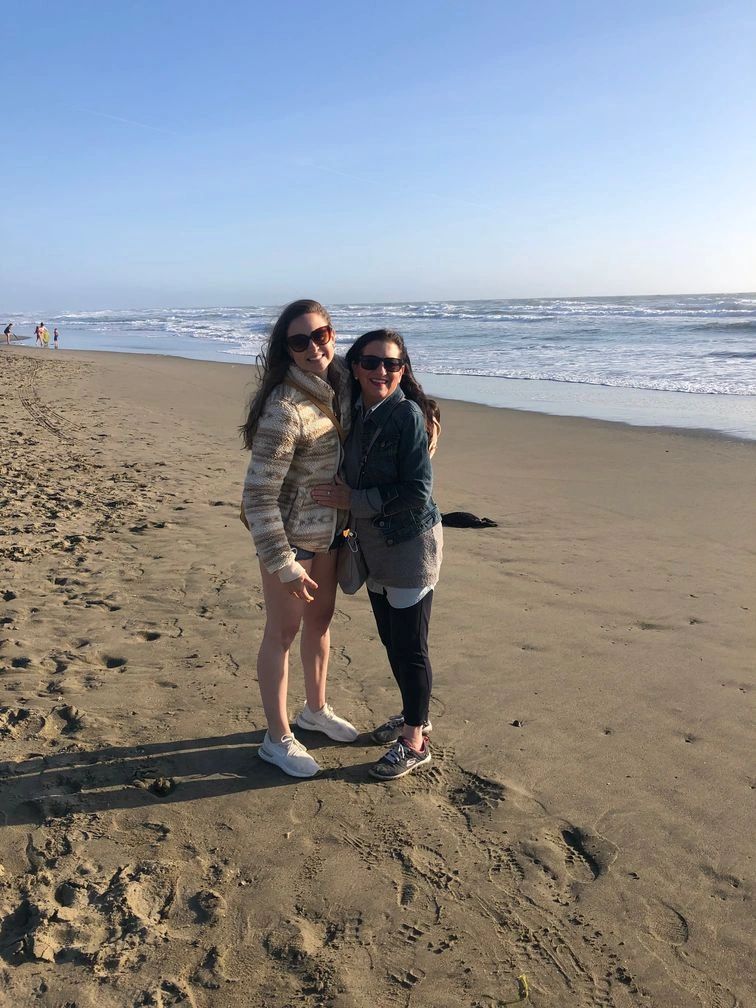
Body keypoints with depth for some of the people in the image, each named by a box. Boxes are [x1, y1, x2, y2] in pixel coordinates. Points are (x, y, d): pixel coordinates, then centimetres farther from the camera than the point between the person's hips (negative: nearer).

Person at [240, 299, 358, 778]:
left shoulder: (340, 384, -3)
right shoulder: (284, 408, -26)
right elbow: (259, 495, -25)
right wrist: (284, 566, -23)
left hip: (329, 530, 7)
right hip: (289, 535, -7)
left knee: (321, 619, 21)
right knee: (283, 631, 7)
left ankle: (316, 709, 43)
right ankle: (278, 738, 25)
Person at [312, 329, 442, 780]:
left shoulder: (408, 414, -18)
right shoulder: (354, 412, 3)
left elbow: (418, 492, -22)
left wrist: (352, 500, -19)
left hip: (412, 545, -8)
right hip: (374, 547, 8)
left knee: (409, 646, 3)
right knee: (390, 638, 19)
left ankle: (415, 742, 20)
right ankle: (415, 716, 40)